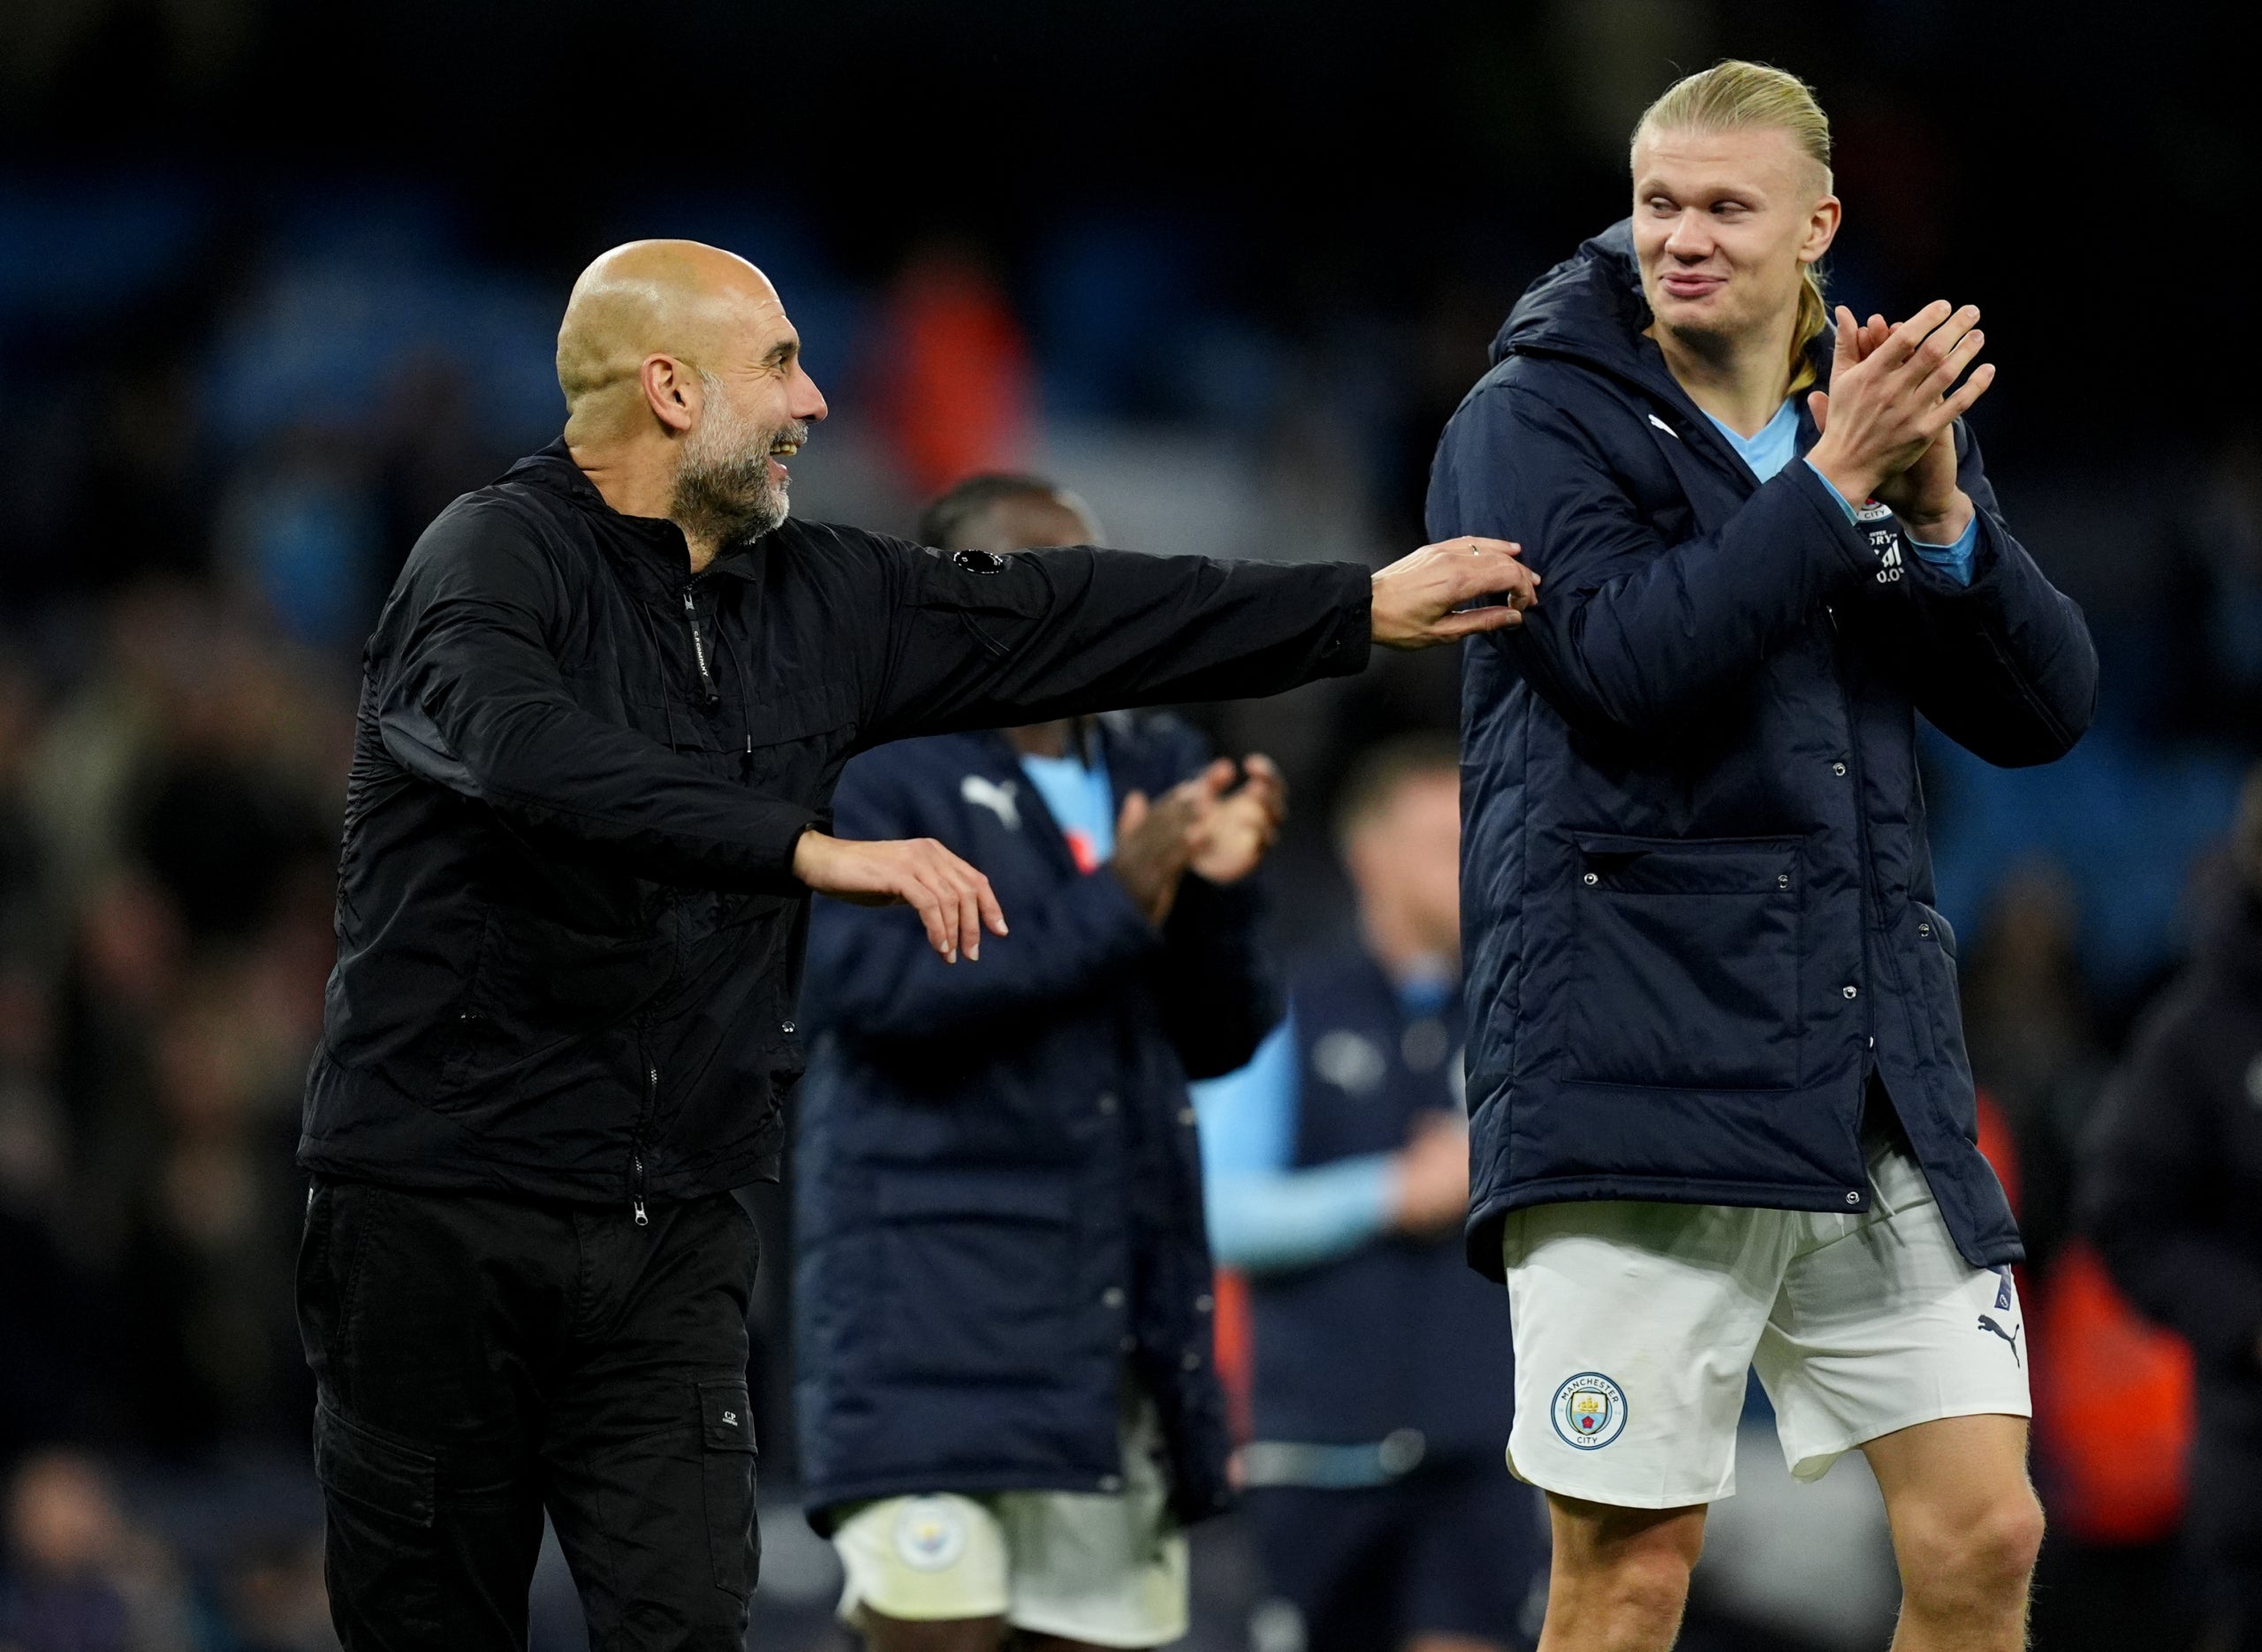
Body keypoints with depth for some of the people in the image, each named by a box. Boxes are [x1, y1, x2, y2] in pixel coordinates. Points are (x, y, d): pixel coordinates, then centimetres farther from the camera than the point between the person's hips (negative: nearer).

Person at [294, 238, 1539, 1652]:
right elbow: (532, 754, -32)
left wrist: (1365, 610, 18)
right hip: (447, 1204, -6)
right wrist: (810, 850, -40)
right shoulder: (499, 558, -12)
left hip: (674, 1222, 6)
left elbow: (1059, 620, 16)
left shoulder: (813, 601, 10)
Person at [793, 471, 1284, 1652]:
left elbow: (1219, 1041, 14)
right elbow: (874, 985, -18)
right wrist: (1112, 907, -17)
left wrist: (1217, 895, -6)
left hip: (1120, 1300, 6)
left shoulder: (1153, 771, 15)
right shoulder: (871, 777, -2)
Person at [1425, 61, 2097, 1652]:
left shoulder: (1882, 417, 15)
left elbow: (2047, 710, 6)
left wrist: (1938, 507, -9)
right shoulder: (1535, 422, -1)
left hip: (1877, 1071, 5)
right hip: (1637, 1076, -5)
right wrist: (1837, 483, -18)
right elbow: (1629, 655, -18)